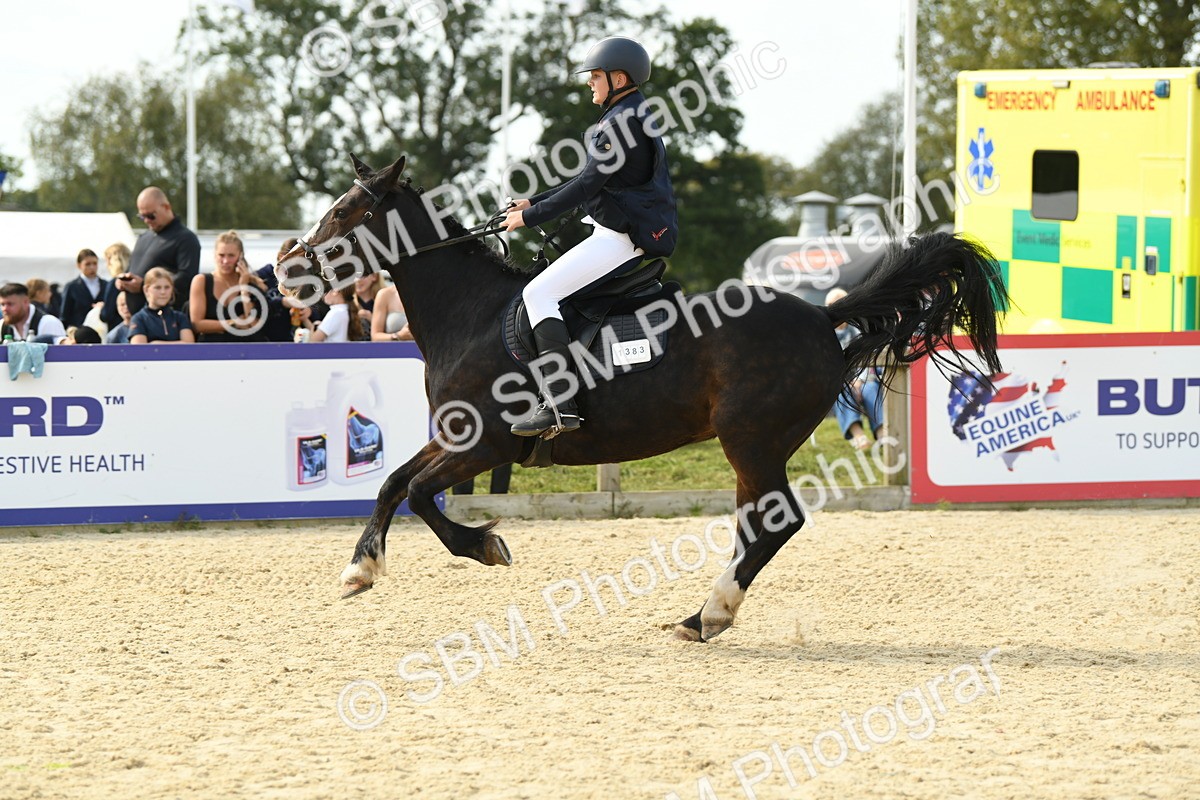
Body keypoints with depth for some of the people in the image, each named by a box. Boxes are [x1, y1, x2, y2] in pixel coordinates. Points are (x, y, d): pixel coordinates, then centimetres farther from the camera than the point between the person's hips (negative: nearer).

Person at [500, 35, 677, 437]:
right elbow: (589, 182, 24)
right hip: (619, 229, 11)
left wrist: (531, 216, -12)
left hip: (621, 237, -11)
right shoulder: (628, 118, 19)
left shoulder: (622, 122, -15)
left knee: (539, 293, -18)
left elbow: (587, 184, -18)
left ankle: (560, 404, -28)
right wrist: (533, 203, 20)